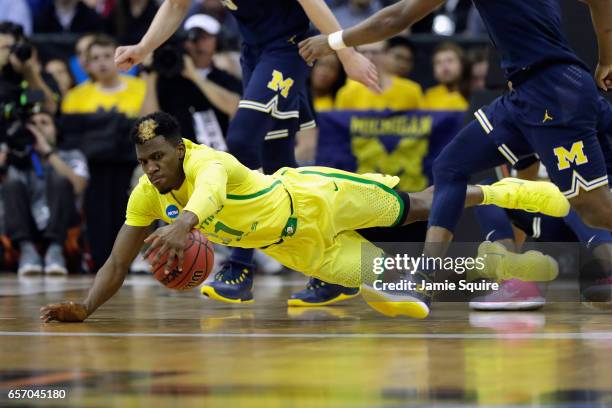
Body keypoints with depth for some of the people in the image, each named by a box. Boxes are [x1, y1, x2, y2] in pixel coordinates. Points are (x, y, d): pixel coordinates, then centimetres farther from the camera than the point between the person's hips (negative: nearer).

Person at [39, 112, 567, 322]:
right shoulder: (146, 197, -16)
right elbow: (117, 264, -15)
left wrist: (185, 223, -87)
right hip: (299, 250, 5)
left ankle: (503, 191, 30)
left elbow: (209, 194, -64)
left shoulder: (206, 163, -38)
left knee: (412, 207, 10)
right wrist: (84, 308, -35)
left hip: (312, 201, -5)